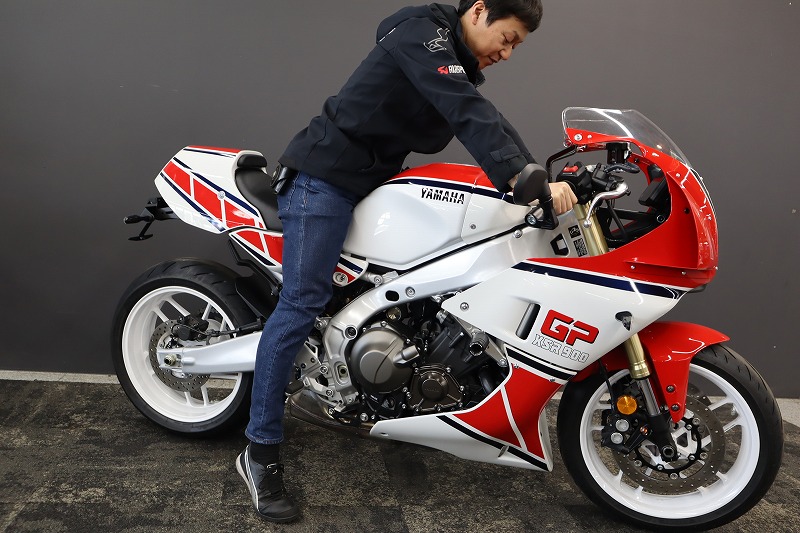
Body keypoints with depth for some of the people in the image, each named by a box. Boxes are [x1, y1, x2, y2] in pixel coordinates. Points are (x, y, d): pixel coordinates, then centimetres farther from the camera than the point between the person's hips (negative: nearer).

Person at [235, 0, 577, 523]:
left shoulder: (460, 64, 16)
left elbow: (490, 123, 11)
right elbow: (465, 111, -29)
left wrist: (544, 177, 0)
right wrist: (524, 178, -38)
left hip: (377, 181, 10)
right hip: (325, 177, -10)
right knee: (303, 303, -14)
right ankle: (261, 453, -7)